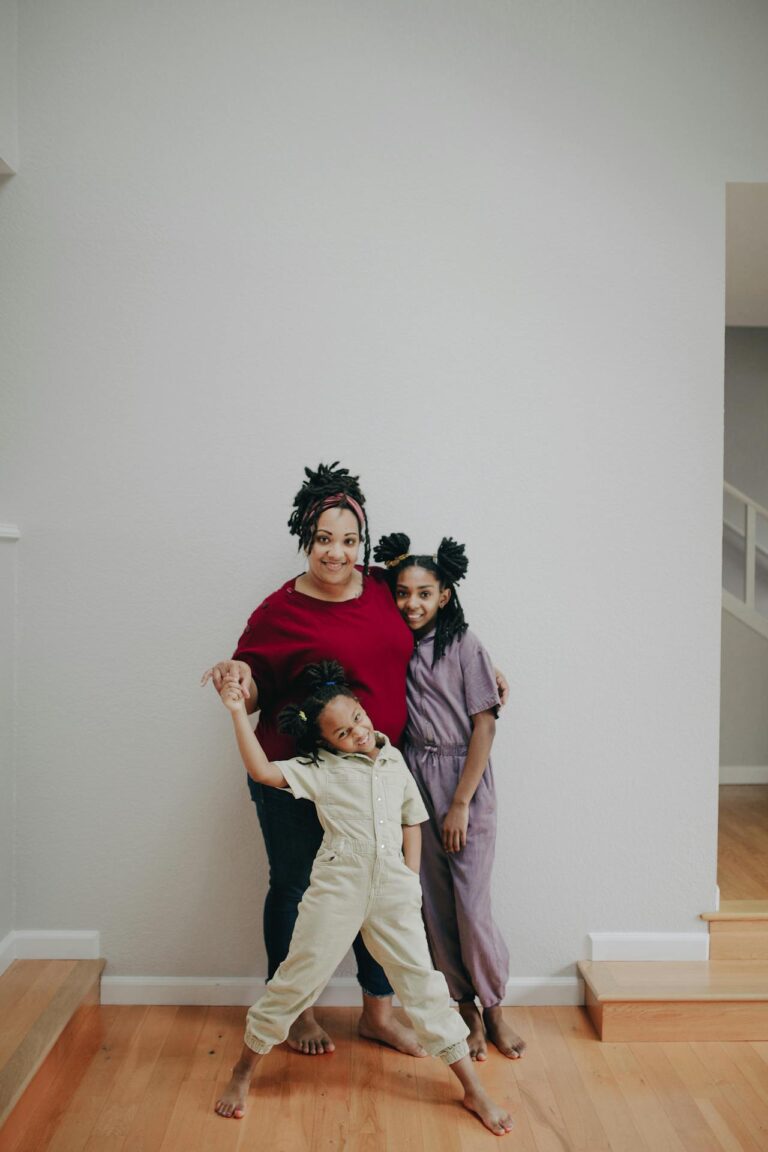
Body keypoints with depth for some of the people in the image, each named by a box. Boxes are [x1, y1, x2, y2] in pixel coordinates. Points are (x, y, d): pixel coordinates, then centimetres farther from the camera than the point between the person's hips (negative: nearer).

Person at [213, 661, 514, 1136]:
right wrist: (239, 714, -16)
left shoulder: (395, 760, 10)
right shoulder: (321, 768, -1)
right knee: (299, 979, 6)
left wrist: (411, 881, 9)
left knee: (424, 984, 6)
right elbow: (263, 771, -11)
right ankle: (242, 1074, 27)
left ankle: (475, 1091, 17)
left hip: (392, 889, 2)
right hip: (338, 886, -2)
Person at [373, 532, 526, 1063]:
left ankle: (494, 1009, 23)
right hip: (413, 779, 4)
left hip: (464, 780, -4)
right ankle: (467, 1010, 26)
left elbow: (484, 725, -10)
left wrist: (460, 804, -12)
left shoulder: (464, 645, -7)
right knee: (435, 904, 8)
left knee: (472, 905, -1)